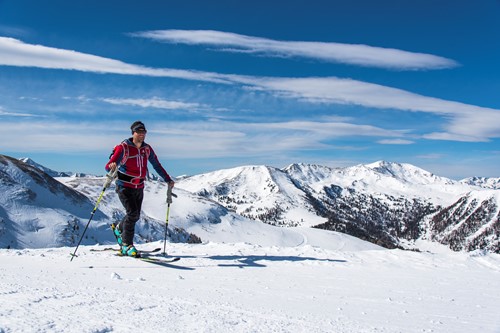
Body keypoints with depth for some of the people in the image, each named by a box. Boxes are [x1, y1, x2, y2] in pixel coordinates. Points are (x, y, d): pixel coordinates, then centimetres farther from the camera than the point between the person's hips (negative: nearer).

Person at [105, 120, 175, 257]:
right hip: (124, 186, -5)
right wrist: (111, 166, -44)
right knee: (132, 213, -18)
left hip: (139, 188, 5)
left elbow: (157, 165, 14)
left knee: (136, 216, 9)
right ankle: (127, 245, -4)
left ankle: (118, 228, 40)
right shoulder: (124, 147, -13)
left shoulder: (147, 149, 3)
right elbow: (108, 166, -20)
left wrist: (168, 180, 11)